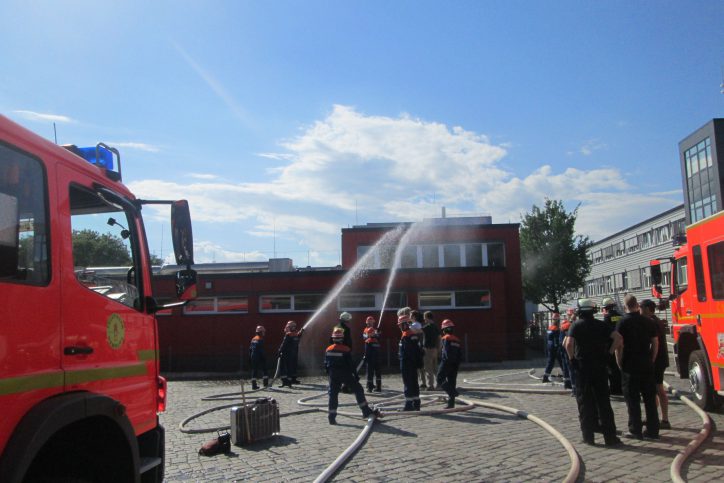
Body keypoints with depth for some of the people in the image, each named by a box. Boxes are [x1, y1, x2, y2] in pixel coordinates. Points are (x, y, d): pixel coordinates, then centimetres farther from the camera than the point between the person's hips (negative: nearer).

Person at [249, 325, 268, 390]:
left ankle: (254, 385, 7)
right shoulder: (260, 339, -12)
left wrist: (250, 357, 20)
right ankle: (266, 383, 2)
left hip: (253, 357, 8)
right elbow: (261, 350, -17)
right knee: (264, 370, 3)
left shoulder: (253, 339, 12)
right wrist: (264, 358, -12)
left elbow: (250, 349, 14)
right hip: (259, 358, -8)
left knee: (254, 371, 8)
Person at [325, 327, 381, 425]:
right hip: (346, 375, -4)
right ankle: (366, 411, 6)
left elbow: (326, 364, 8)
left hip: (334, 376, 4)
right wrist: (356, 375, -2)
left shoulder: (328, 350, 2)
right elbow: (351, 364, -11)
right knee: (358, 389, 7)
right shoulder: (346, 350, -12)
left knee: (333, 394, 9)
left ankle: (332, 417, 5)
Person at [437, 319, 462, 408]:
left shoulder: (446, 338, -8)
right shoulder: (457, 340, 12)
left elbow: (446, 352, -19)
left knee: (440, 380, 1)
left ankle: (452, 392, -19)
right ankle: (451, 403, 11)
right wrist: (457, 365, 19)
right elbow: (460, 354, 14)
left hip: (446, 363, -7)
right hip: (455, 364, 7)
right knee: (452, 382, 10)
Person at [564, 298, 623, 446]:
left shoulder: (576, 325, -4)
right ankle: (610, 437, 9)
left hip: (582, 367, -2)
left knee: (585, 403, 6)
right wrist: (608, 353, -1)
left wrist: (572, 358, -6)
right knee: (604, 402, 8)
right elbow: (618, 338, -8)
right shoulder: (601, 325, 4)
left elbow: (569, 344, -20)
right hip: (600, 367, 2)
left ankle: (588, 436, 8)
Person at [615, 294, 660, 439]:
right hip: (647, 366, 4)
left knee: (633, 400, 2)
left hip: (630, 366, -4)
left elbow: (618, 347, -10)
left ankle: (635, 430, 6)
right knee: (650, 399, 11)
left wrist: (620, 364, 1)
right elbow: (655, 343, 6)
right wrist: (651, 361, 14)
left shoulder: (622, 323, -9)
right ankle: (653, 430, 15)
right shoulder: (648, 322, 4)